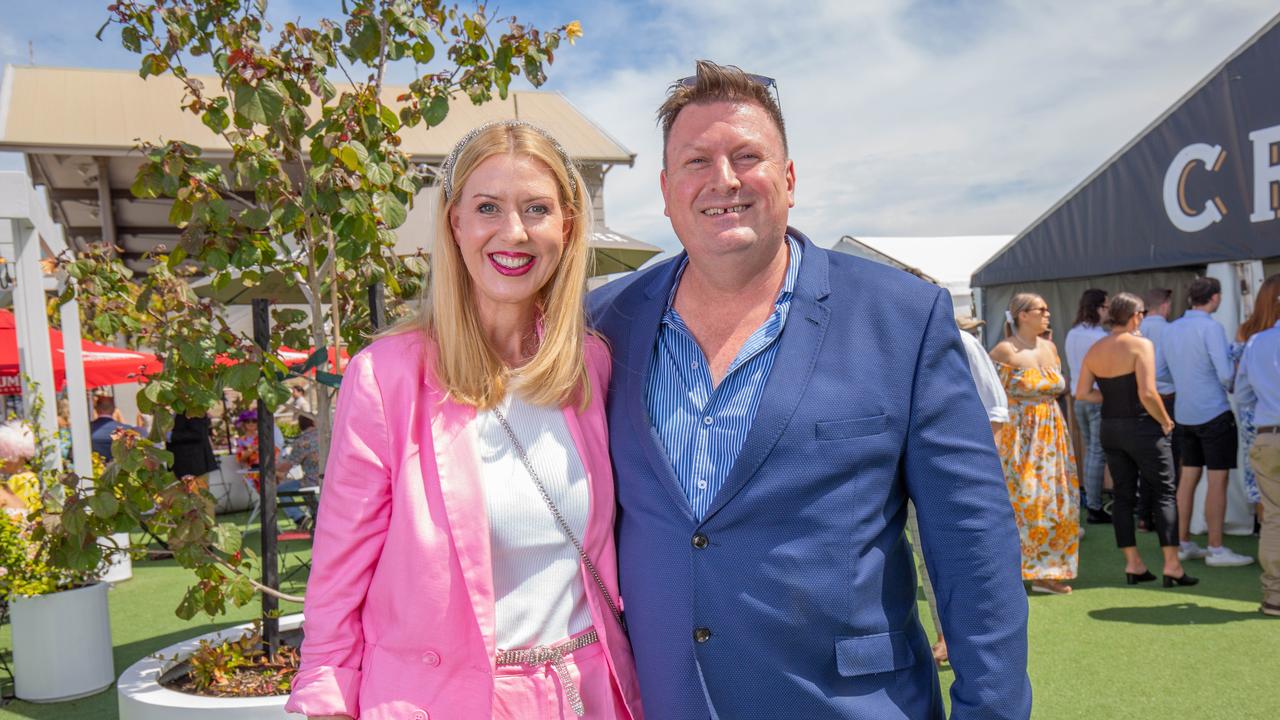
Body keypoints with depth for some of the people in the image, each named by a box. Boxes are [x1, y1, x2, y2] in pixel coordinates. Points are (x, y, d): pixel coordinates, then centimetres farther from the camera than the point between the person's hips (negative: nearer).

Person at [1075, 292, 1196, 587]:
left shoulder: (1094, 350, 4)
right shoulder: (1140, 344, -14)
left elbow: (1082, 392, 2)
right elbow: (1147, 393, -21)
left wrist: (1112, 398, 8)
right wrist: (1165, 421, -8)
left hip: (1110, 428, 6)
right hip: (1142, 427, -6)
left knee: (1123, 495, 11)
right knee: (1164, 493, 4)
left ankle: (1133, 564, 16)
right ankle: (1172, 566, 3)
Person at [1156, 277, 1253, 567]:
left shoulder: (1170, 329, 8)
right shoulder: (1211, 328, -13)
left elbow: (1159, 372, 14)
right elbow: (1225, 374, -19)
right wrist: (1236, 376, 2)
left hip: (1184, 414, 7)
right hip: (1214, 413, -7)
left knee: (1188, 477, 12)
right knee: (1217, 480, -1)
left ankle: (1183, 544, 17)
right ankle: (1216, 549, 3)